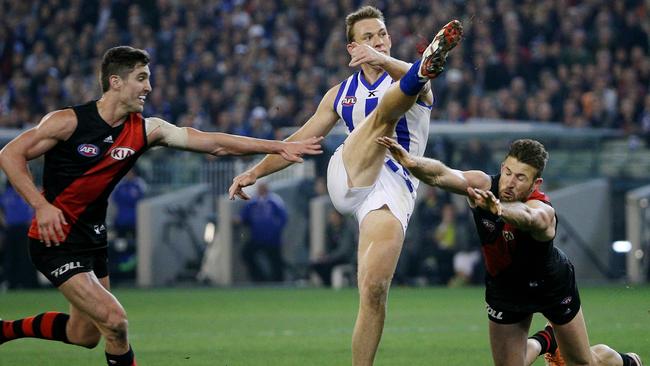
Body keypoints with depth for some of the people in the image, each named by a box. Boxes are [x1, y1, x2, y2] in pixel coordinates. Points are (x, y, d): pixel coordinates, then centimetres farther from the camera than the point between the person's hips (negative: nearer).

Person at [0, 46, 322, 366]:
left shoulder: (146, 130, -3)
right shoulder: (69, 122, -17)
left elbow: (214, 144, -6)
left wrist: (279, 147, -12)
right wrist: (41, 205, -24)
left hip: (92, 240, 7)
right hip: (55, 241, -7)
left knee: (84, 335, 17)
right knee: (114, 321, -18)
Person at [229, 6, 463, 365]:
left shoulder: (404, 74, 9)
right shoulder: (341, 95, 23)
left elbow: (408, 75, -18)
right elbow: (300, 140, 29)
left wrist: (384, 61, -39)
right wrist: (256, 171, 21)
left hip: (394, 187, -2)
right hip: (346, 177, 2)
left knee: (374, 291, -17)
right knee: (385, 111, -27)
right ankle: (425, 67, -60)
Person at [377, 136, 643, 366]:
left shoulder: (543, 212, -39)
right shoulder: (484, 185, -27)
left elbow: (528, 217, -65)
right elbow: (441, 175, -44)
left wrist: (499, 209, -86)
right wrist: (413, 162, -66)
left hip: (551, 285, -3)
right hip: (504, 289, 3)